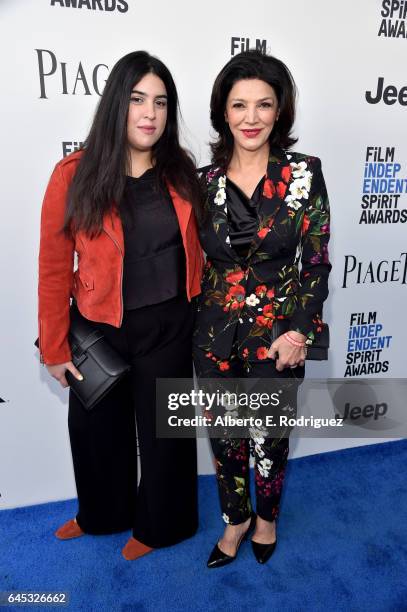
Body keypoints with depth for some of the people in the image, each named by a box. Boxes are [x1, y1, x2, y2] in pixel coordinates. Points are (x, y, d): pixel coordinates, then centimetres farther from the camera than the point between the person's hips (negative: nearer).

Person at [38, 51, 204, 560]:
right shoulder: (75, 175, -12)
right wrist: (54, 348, -5)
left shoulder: (181, 172, -3)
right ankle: (102, 514, 52)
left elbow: (196, 248, 7)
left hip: (169, 326, 1)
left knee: (163, 429, 17)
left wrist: (198, 309, 5)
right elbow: (54, 269, -9)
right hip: (100, 329, 0)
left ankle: (157, 524, 46)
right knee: (97, 427, 21)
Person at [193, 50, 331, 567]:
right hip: (215, 333, 2)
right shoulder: (205, 180, 0)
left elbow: (316, 262, -6)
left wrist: (300, 330, -12)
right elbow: (197, 260, 6)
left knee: (269, 437, 15)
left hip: (277, 333, -2)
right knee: (224, 436, 16)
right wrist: (197, 324, 5)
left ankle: (266, 516, 47)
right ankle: (236, 519, 44)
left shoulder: (303, 174, -6)